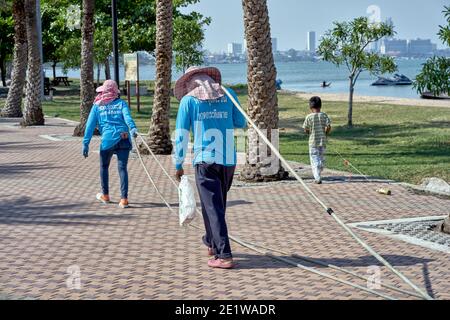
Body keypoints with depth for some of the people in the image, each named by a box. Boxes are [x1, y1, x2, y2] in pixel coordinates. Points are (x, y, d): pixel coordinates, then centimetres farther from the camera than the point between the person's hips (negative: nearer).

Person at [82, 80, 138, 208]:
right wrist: (132, 128, -26)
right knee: (122, 168, 2)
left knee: (104, 167, 20)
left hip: (108, 140, 0)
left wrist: (85, 143, 1)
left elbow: (90, 125, 4)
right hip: (124, 139, 1)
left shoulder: (97, 106, 12)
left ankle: (105, 196, 32)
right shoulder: (121, 103, 12)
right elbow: (127, 117, -9)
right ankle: (124, 199, -7)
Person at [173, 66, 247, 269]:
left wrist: (178, 164, 7)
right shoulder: (228, 95, 8)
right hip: (229, 160, 4)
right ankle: (211, 243, 38)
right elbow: (241, 123, 15)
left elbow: (181, 135, 0)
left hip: (205, 160, -4)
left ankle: (224, 256, -9)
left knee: (213, 208, -2)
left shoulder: (188, 100, 1)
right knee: (219, 204, 20)